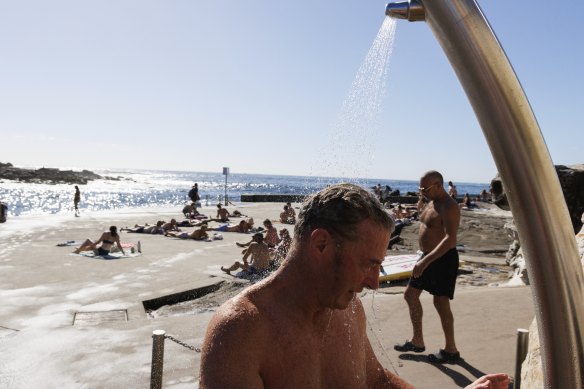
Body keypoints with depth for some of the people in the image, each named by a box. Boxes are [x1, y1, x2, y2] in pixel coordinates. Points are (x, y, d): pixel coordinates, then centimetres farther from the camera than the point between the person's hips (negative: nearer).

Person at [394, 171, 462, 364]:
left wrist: (425, 261, -35)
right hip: (429, 257, 10)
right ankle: (417, 341, 24)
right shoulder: (431, 203, 10)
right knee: (410, 295, 12)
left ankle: (451, 350, 15)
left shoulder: (449, 207, -20)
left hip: (444, 259, -10)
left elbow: (450, 239, -29)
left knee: (440, 302, -3)